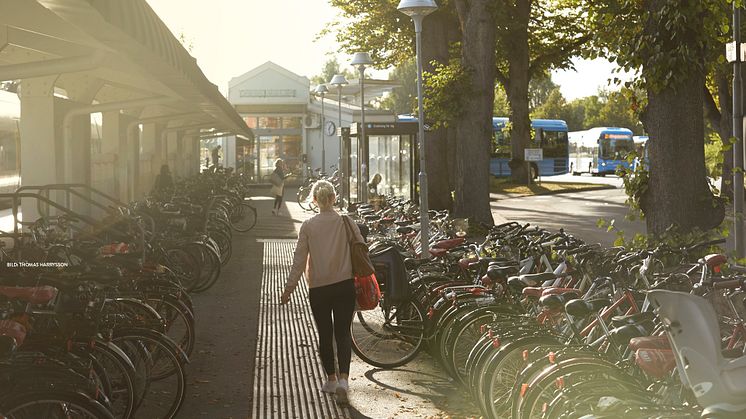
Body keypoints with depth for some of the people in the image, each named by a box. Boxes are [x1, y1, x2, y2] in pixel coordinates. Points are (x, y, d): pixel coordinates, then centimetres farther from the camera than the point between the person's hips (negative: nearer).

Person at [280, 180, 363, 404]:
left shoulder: (308, 226, -5)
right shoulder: (347, 223, -3)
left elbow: (299, 261, -4)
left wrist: (288, 289, 3)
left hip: (318, 289, 0)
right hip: (345, 286, 0)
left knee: (324, 335, 14)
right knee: (343, 333, 5)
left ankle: (331, 380, 24)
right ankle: (343, 378, -13)